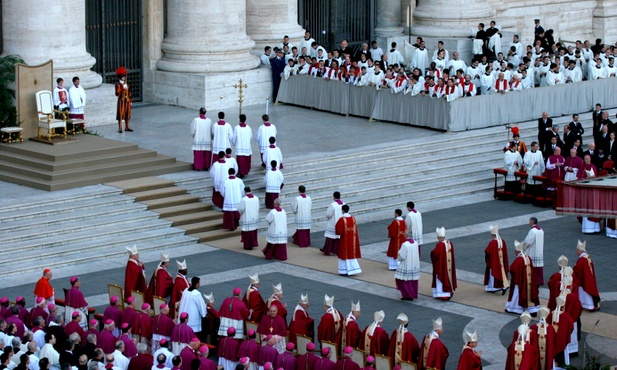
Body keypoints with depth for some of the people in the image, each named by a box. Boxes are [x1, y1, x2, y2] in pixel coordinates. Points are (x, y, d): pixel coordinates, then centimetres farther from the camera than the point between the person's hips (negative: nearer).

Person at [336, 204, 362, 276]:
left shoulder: (341, 219, -18)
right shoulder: (353, 218, 0)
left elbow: (338, 231, -17)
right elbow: (355, 230, 8)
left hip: (344, 241, -5)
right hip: (352, 240, 5)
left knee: (344, 255, 4)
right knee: (351, 254, 15)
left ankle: (344, 271, 8)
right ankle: (353, 269, 13)